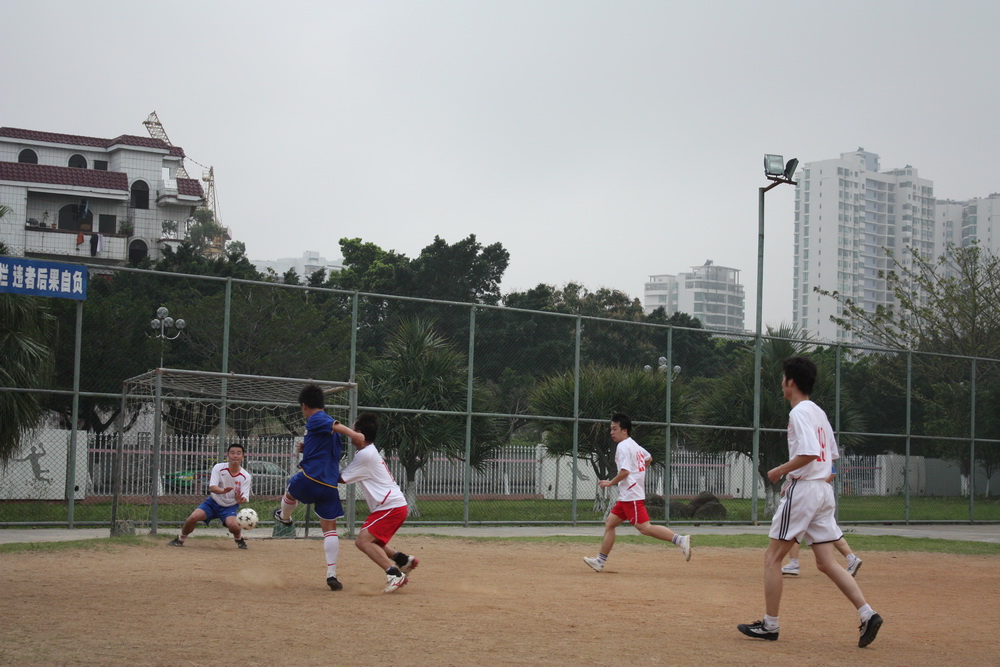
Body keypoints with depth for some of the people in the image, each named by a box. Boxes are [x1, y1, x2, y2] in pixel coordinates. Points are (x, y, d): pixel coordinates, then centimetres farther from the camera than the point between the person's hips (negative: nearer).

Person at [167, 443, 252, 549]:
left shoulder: (246, 477, -15)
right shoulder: (218, 468, -15)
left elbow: (244, 498, -19)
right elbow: (212, 487, -24)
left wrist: (240, 500, -45)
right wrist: (223, 490, -47)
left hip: (230, 506, -1)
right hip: (213, 502, 1)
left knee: (233, 525, -30)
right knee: (194, 517, -21)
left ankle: (239, 539, 7)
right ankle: (180, 539, 6)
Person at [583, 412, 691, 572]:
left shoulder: (623, 446, -13)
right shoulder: (634, 445, 17)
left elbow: (625, 471, -23)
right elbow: (648, 458, 32)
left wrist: (610, 483, -12)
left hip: (631, 495, -10)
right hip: (626, 496, 10)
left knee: (644, 528, -16)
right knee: (609, 523, 12)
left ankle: (680, 539, -22)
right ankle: (600, 561, 14)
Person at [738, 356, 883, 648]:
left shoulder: (799, 412, -12)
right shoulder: (819, 412, 16)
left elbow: (809, 454, -24)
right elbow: (832, 455, 21)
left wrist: (780, 471, -11)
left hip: (804, 489, -9)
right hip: (824, 490, 9)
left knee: (772, 556, 1)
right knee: (826, 562, 7)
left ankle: (769, 624, 5)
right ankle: (867, 614, -5)